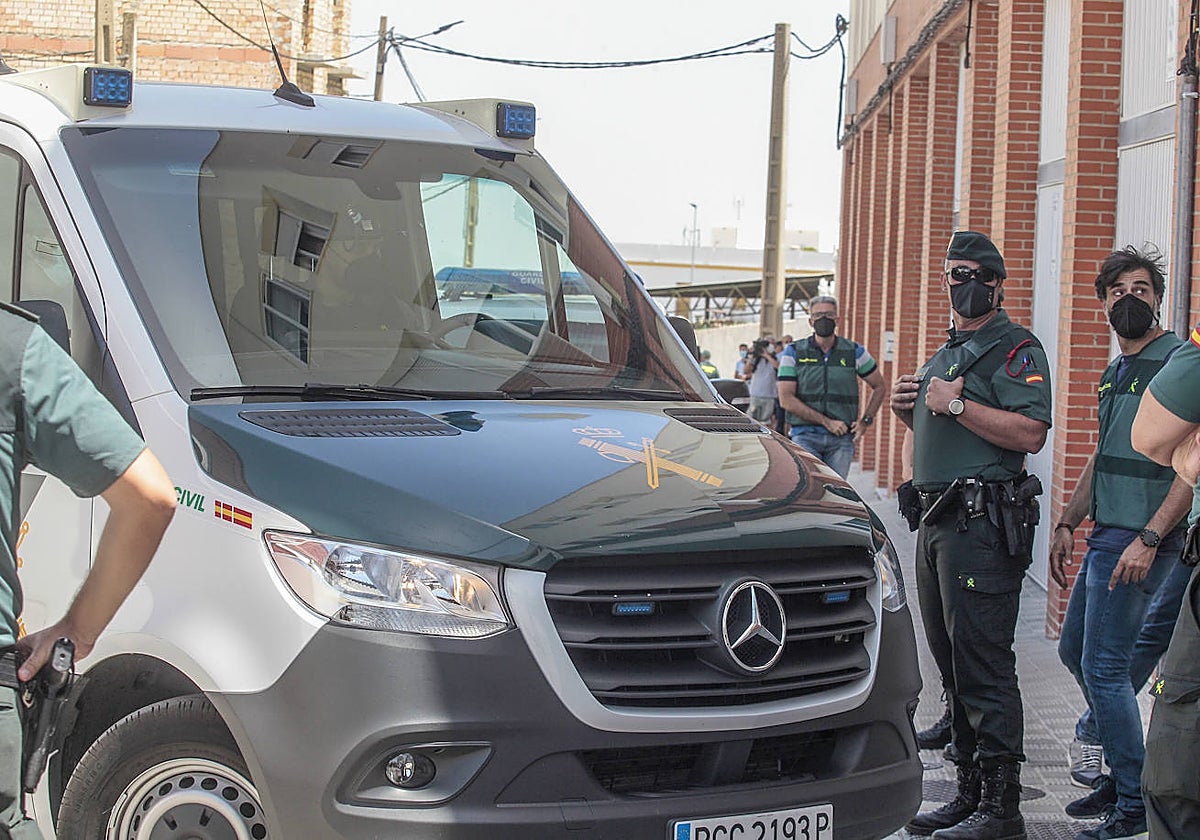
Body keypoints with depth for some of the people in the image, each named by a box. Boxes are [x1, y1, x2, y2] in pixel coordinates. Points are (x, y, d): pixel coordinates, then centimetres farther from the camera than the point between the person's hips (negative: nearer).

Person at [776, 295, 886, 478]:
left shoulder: (855, 352, 10)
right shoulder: (794, 353, 4)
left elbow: (880, 387, 22)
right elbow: (786, 400, -5)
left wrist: (866, 420, 8)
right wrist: (826, 422, -11)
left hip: (841, 440, 2)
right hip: (805, 437, -2)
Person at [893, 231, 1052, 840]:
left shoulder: (1015, 349, -7)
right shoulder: (947, 353, 22)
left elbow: (1030, 433, -21)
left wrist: (955, 404, -19)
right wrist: (910, 411, 11)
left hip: (982, 522, -9)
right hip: (936, 518, 10)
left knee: (983, 668, -10)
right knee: (953, 667, 12)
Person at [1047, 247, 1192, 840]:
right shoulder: (1115, 372, 16)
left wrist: (1148, 539, -25)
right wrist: (1067, 524, 19)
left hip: (1140, 540, -9)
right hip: (1105, 535, 10)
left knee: (1104, 665, -8)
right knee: (1074, 648, 17)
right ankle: (1120, 773, 29)